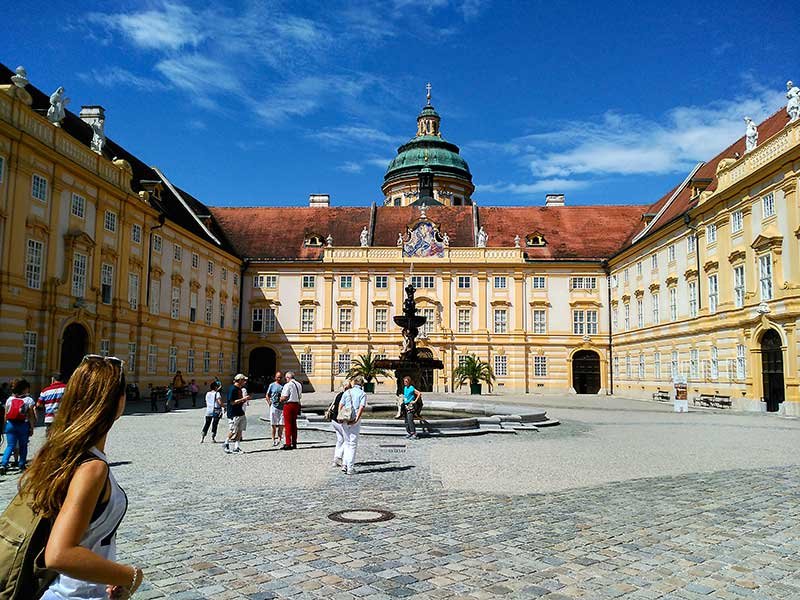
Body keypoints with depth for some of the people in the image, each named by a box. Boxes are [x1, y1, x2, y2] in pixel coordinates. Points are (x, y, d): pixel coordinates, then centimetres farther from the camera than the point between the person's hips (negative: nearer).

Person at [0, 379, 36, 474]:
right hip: (23, 425, -3)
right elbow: (31, 416, -6)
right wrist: (32, 428, 0)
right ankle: (22, 465, 17)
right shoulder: (29, 400, -5)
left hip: (10, 424, 3)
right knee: (23, 446, 10)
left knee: (10, 446, 5)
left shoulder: (10, 399, 7)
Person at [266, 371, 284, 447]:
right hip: (274, 406, -1)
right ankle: (273, 439, 10)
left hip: (282, 407, 1)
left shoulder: (284, 386, 7)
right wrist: (269, 403, -2)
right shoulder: (272, 385, 4)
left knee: (281, 425, 1)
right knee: (274, 425, 3)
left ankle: (279, 438, 12)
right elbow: (267, 395, 11)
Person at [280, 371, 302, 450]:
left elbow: (284, 397, -16)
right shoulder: (299, 385, 9)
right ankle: (294, 443, 19)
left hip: (288, 405, -7)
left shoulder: (288, 385, -14)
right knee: (294, 424, 14)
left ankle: (288, 444, -3)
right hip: (296, 404, 7)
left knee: (287, 424, -2)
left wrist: (281, 399, 4)